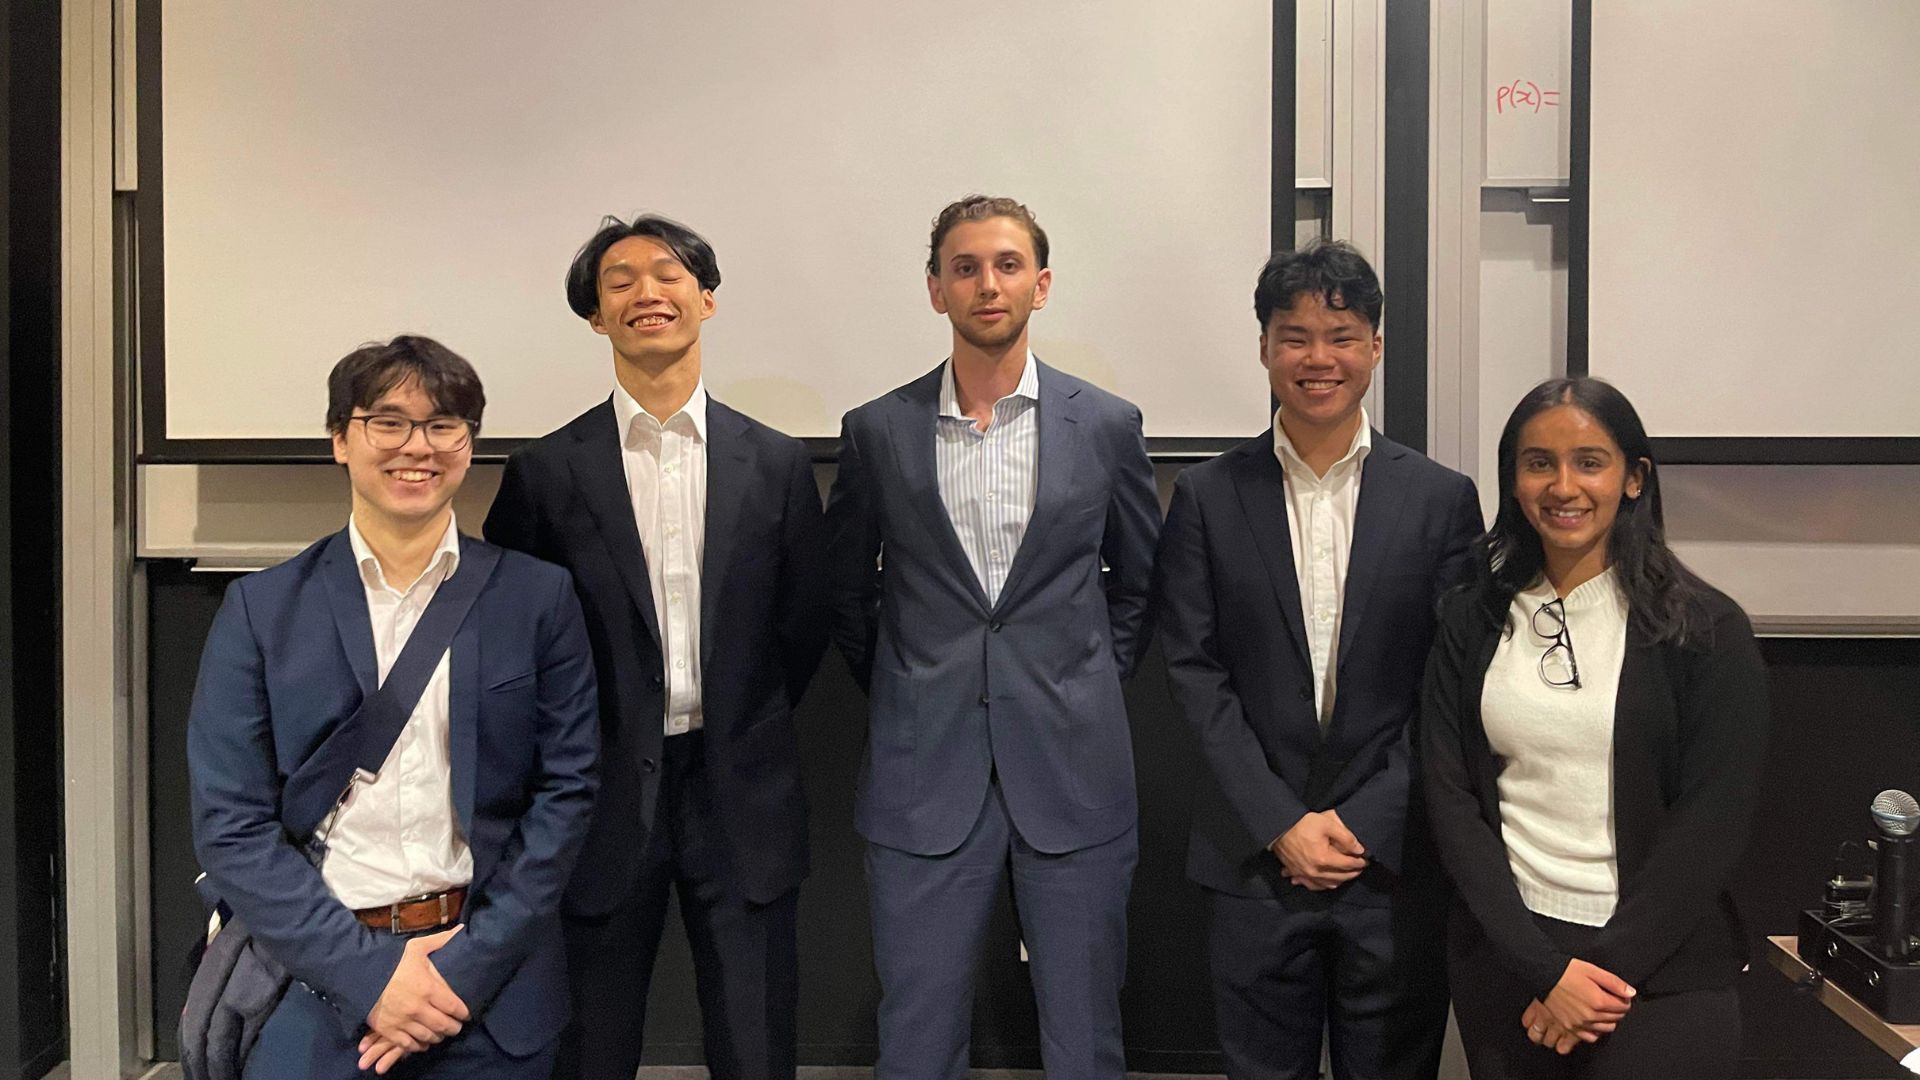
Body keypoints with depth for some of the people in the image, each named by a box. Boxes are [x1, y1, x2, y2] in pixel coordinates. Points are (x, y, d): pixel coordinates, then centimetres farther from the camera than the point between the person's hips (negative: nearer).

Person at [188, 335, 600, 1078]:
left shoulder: (538, 597, 0)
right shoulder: (261, 609, 0)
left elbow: (566, 789, -3)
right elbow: (230, 821, -4)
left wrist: (470, 964, -11)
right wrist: (366, 971, -13)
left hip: (488, 983, 0)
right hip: (317, 978, 0)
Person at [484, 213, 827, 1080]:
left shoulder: (774, 463, 2)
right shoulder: (547, 472, -2)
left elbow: (804, 623, 9)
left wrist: (743, 729, 10)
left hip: (741, 791, 1)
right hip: (604, 792, -1)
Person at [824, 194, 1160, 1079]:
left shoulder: (1106, 425, 2)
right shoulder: (878, 431, 2)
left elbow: (1139, 580, 13)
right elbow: (846, 589, 13)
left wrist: (1086, 688, 9)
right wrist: (903, 698, 10)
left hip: (1072, 768, 0)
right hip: (925, 773, 0)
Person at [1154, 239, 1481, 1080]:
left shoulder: (1441, 498, 2)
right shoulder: (1208, 496, 1)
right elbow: (1195, 671, -2)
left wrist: (1366, 821, -8)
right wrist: (1280, 824, -9)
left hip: (1395, 855, 0)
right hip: (1256, 858, 0)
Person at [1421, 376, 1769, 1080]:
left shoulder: (1706, 631, -6)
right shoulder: (1473, 622, 1)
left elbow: (1712, 825, -9)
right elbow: (1450, 798, -3)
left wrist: (1608, 970, -12)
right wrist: (1544, 968, -11)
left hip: (1663, 974, -2)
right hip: (1504, 955, 3)